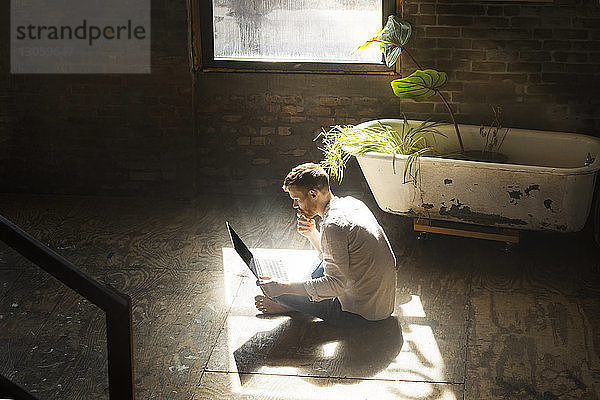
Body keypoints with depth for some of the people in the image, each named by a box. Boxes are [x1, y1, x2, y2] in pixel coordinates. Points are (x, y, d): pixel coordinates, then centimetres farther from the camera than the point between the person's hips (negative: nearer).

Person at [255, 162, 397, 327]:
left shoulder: (334, 225, -24)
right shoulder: (351, 202, 5)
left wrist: (283, 288, -22)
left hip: (361, 313, -9)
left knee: (272, 290, -5)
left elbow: (336, 285, -25)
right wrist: (312, 233, 0)